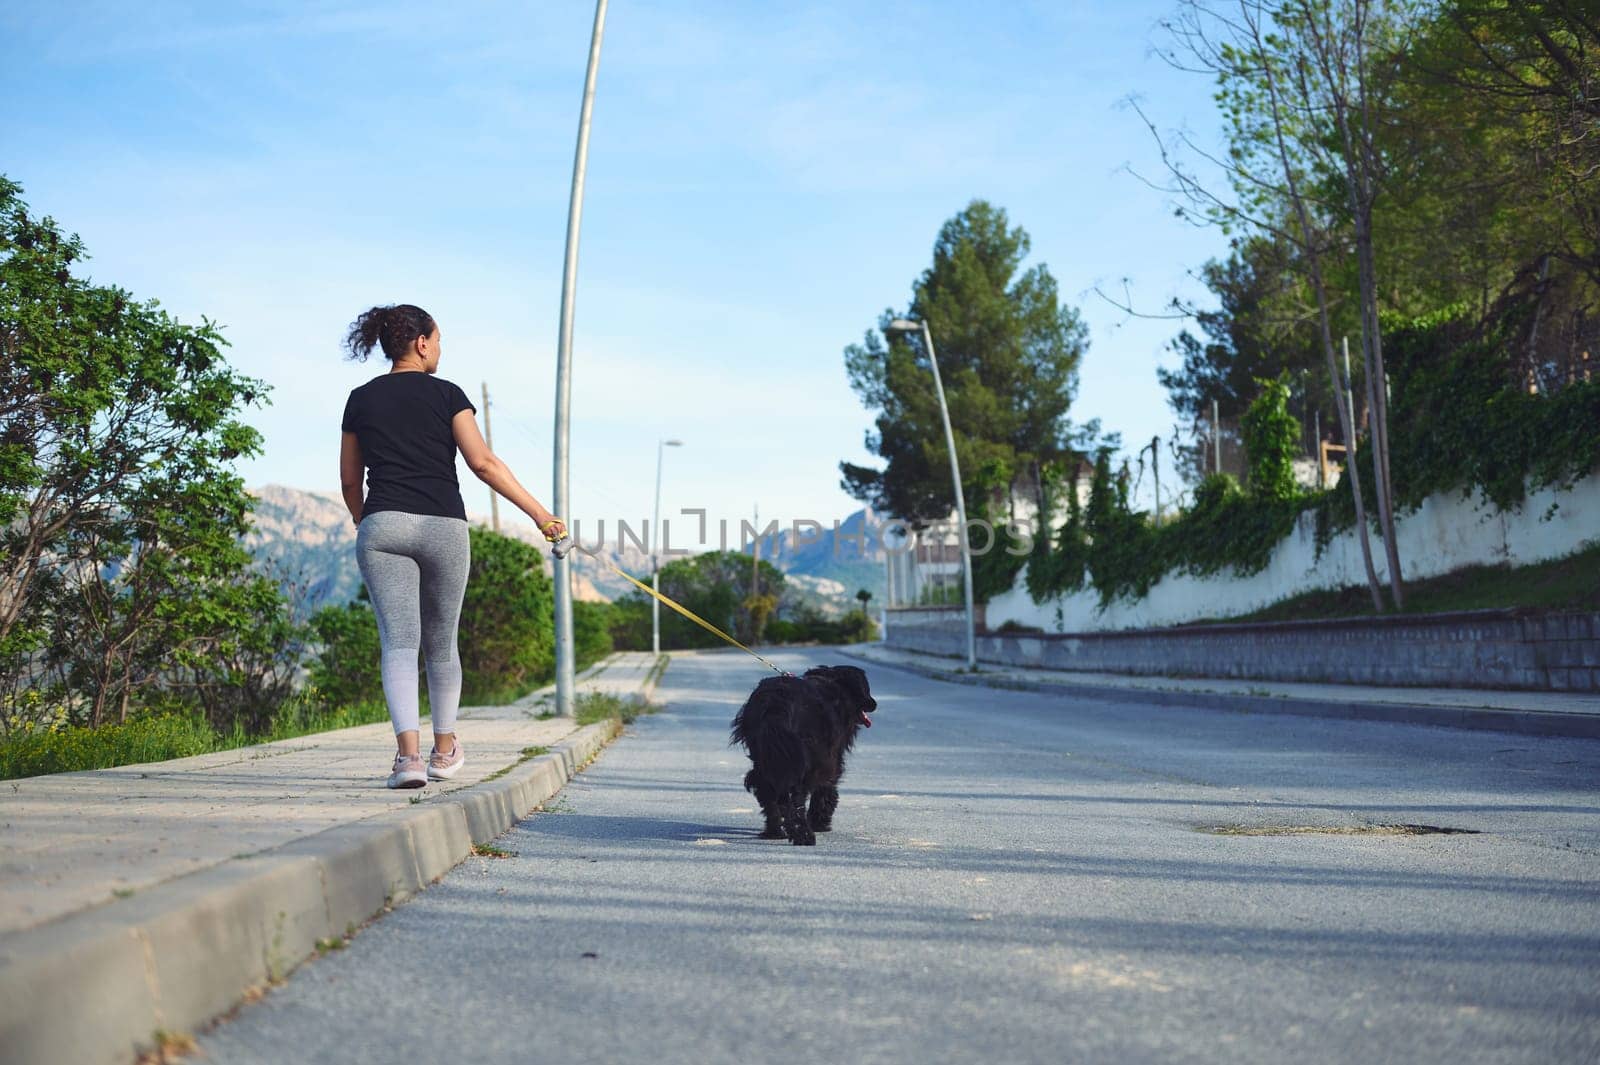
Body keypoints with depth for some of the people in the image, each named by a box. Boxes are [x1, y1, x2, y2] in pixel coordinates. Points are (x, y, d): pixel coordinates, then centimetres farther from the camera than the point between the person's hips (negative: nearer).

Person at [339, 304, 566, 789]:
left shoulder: (361, 400, 11)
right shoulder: (446, 394, 2)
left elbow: (349, 478, 16)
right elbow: (482, 462, -8)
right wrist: (539, 512, -7)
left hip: (382, 527, 1)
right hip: (443, 528, -1)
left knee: (399, 642, -5)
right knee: (441, 642, 14)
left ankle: (408, 754, -23)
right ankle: (444, 750, 29)